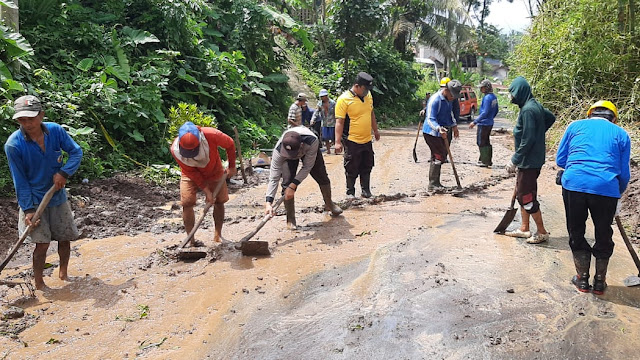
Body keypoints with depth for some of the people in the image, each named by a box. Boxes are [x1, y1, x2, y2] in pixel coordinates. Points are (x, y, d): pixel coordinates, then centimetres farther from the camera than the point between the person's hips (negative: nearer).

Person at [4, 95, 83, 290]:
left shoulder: (55, 130, -12)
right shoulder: (13, 144, -19)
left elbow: (76, 152, -2)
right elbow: (20, 180, -14)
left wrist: (64, 173, -19)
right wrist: (28, 209, -15)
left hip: (58, 196, 4)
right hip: (34, 201, -3)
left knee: (65, 237, 12)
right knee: (42, 243, -7)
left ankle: (63, 273, 37)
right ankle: (39, 284, 13)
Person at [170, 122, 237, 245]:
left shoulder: (211, 135, -37)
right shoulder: (175, 150, -32)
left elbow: (230, 144, -15)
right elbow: (191, 173, -22)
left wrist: (232, 167, -8)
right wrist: (207, 191, -23)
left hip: (214, 171, 1)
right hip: (191, 175, -1)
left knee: (219, 201, 4)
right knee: (187, 203, -15)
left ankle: (218, 235, 21)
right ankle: (191, 240, -6)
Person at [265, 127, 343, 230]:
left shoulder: (312, 141, -47)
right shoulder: (279, 150, -43)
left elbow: (307, 167, -35)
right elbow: (273, 177, -41)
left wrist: (293, 186, -41)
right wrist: (269, 202, -49)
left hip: (309, 149, 1)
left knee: (322, 177, 7)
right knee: (287, 182, -17)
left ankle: (329, 204, 36)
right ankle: (290, 219, -3)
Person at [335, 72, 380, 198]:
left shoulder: (368, 95, 7)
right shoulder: (344, 99, -14)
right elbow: (339, 122, -16)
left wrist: (375, 131, 26)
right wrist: (338, 142, -19)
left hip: (367, 140, 6)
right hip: (352, 141, -6)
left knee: (367, 168, 13)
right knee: (352, 169, 3)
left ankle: (366, 191, 25)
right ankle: (350, 193, 18)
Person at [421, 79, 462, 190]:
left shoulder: (449, 99, 8)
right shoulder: (435, 100, -22)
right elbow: (430, 119, -28)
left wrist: (454, 125, 19)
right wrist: (439, 128, -44)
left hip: (444, 133, 9)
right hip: (432, 133, -9)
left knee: (441, 157, 12)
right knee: (439, 157, -12)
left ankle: (436, 183, 22)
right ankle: (432, 184, -5)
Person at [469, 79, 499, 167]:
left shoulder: (487, 98, -19)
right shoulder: (494, 97, 9)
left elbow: (485, 112, -24)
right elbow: (496, 111, 17)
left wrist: (475, 122, -23)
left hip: (483, 124, -9)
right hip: (490, 123, 9)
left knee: (481, 142, -1)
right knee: (486, 142, 17)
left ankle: (484, 161, 2)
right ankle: (488, 160, 24)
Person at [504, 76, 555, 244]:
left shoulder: (528, 110, -21)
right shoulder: (535, 105, 8)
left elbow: (527, 140, -23)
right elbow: (551, 118, 26)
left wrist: (514, 160, -17)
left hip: (529, 161, -10)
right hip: (528, 160, 10)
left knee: (526, 197, -1)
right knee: (522, 194, 17)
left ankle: (542, 232, 10)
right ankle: (524, 229, 27)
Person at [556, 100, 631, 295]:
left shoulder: (576, 126, 14)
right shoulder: (621, 134, 14)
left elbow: (560, 160, 13)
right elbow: (624, 173, 12)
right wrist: (619, 193, 29)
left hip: (573, 184, 0)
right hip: (607, 189, 0)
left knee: (576, 233, 17)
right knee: (603, 235, 18)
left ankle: (582, 279, 25)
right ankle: (599, 282, 28)